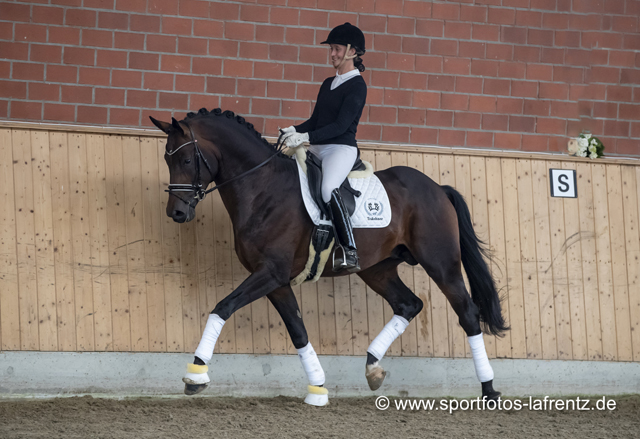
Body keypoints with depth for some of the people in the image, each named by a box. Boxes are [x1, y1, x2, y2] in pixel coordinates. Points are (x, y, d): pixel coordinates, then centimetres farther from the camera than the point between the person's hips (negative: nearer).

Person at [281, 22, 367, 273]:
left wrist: (306, 137, -24)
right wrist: (294, 131, 1)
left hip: (342, 149, -9)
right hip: (318, 149, 9)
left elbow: (341, 125, -16)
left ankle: (351, 253, -35)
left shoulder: (356, 86, -7)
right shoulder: (328, 84, 19)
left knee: (328, 189, -34)